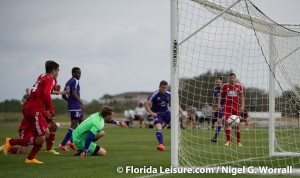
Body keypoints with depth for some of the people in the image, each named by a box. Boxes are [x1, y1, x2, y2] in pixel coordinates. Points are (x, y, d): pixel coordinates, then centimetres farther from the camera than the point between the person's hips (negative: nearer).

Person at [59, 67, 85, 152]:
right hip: (75, 107, -10)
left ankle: (71, 141, 13)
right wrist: (81, 103, -23)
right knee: (74, 125, -8)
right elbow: (74, 93, -23)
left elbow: (64, 95, 19)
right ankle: (63, 144, -8)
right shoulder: (75, 81, -11)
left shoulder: (68, 82, 17)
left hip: (71, 106, 10)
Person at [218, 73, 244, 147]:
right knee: (226, 122, -17)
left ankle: (239, 141, 17)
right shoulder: (225, 86, 1)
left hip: (236, 107, 1)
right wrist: (219, 104, -8)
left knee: (237, 124, 5)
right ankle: (228, 140, -10)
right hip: (227, 106, -1)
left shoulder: (239, 86, 3)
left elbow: (242, 97, 5)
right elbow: (220, 95, 5)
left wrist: (242, 106, -7)